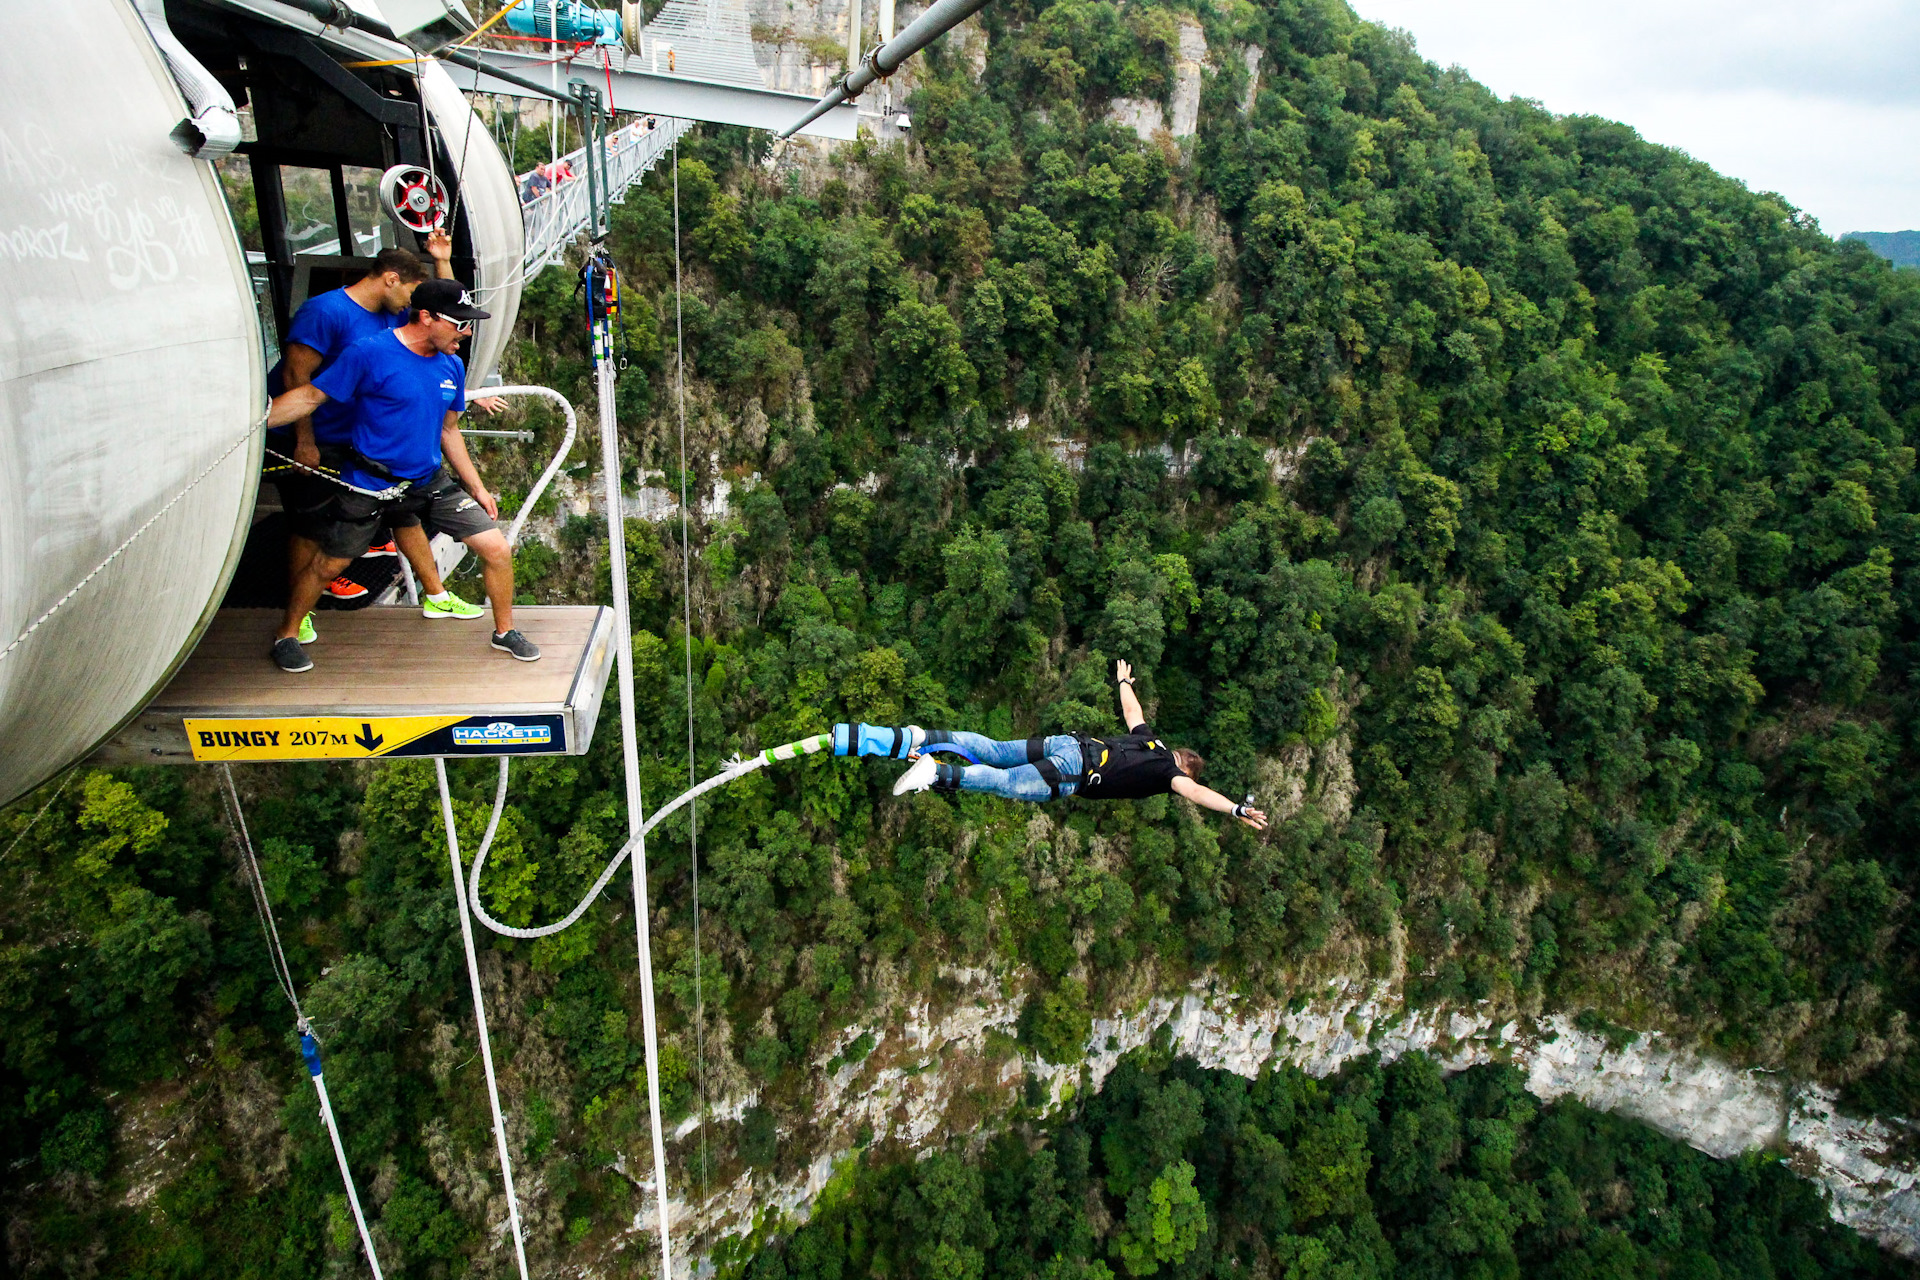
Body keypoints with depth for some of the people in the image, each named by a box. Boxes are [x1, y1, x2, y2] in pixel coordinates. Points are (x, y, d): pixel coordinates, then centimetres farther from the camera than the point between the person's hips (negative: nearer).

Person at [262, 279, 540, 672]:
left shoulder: (452, 366, 3)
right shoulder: (370, 354, -16)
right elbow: (310, 396, -12)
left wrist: (478, 489, 15)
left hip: (431, 481, 5)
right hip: (370, 487, -5)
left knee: (498, 550, -2)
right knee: (327, 564, 9)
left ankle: (505, 632, 19)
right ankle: (286, 636, 33)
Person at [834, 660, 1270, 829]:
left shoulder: (1152, 741, 26)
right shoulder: (1168, 768, 6)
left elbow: (1131, 711, 41)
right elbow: (1195, 792, -11)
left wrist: (1124, 682, 60)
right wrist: (1238, 810, -14)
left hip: (1067, 743, 7)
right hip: (1074, 770, -7)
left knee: (989, 751, 2)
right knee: (1004, 783, -17)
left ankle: (918, 739, -11)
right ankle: (936, 773, -34)